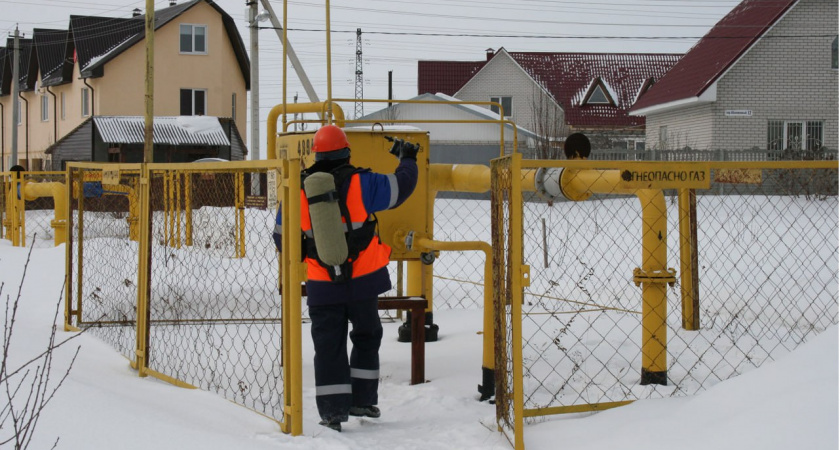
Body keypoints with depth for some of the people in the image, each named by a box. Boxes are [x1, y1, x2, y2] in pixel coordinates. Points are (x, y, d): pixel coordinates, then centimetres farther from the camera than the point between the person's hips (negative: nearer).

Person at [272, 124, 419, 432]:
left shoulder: (298, 191, -3)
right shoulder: (361, 183, -11)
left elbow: (283, 237, 8)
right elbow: (401, 186, 0)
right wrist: (407, 160, 21)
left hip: (322, 286, 1)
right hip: (362, 280, -1)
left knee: (329, 346, 7)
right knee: (366, 337, 19)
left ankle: (332, 411, 4)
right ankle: (362, 400, 19)